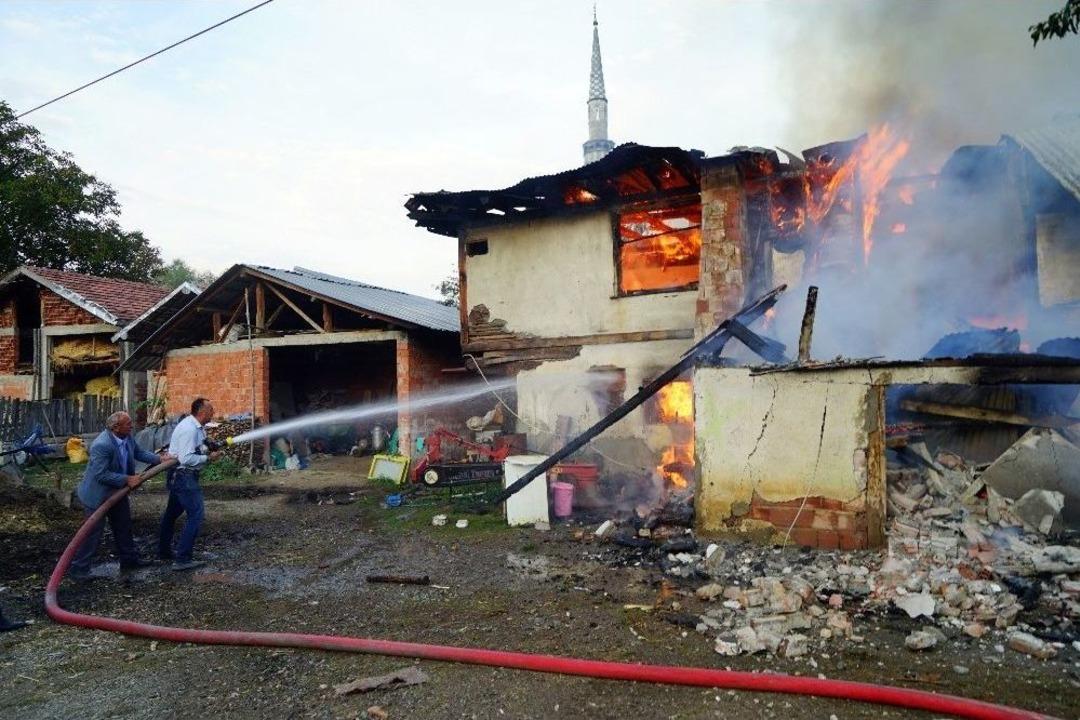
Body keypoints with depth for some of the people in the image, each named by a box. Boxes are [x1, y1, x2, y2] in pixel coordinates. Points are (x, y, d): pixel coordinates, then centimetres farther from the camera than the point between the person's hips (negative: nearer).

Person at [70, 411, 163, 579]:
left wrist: (160, 459, -4)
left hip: (118, 490, 9)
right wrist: (127, 480, -29)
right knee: (93, 532, -1)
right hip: (98, 494, -9)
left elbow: (139, 453, 7)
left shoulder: (127, 437, -8)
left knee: (124, 526, 18)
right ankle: (79, 568, 13)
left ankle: (129, 559, 32)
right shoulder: (101, 445, -32)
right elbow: (101, 474, -32)